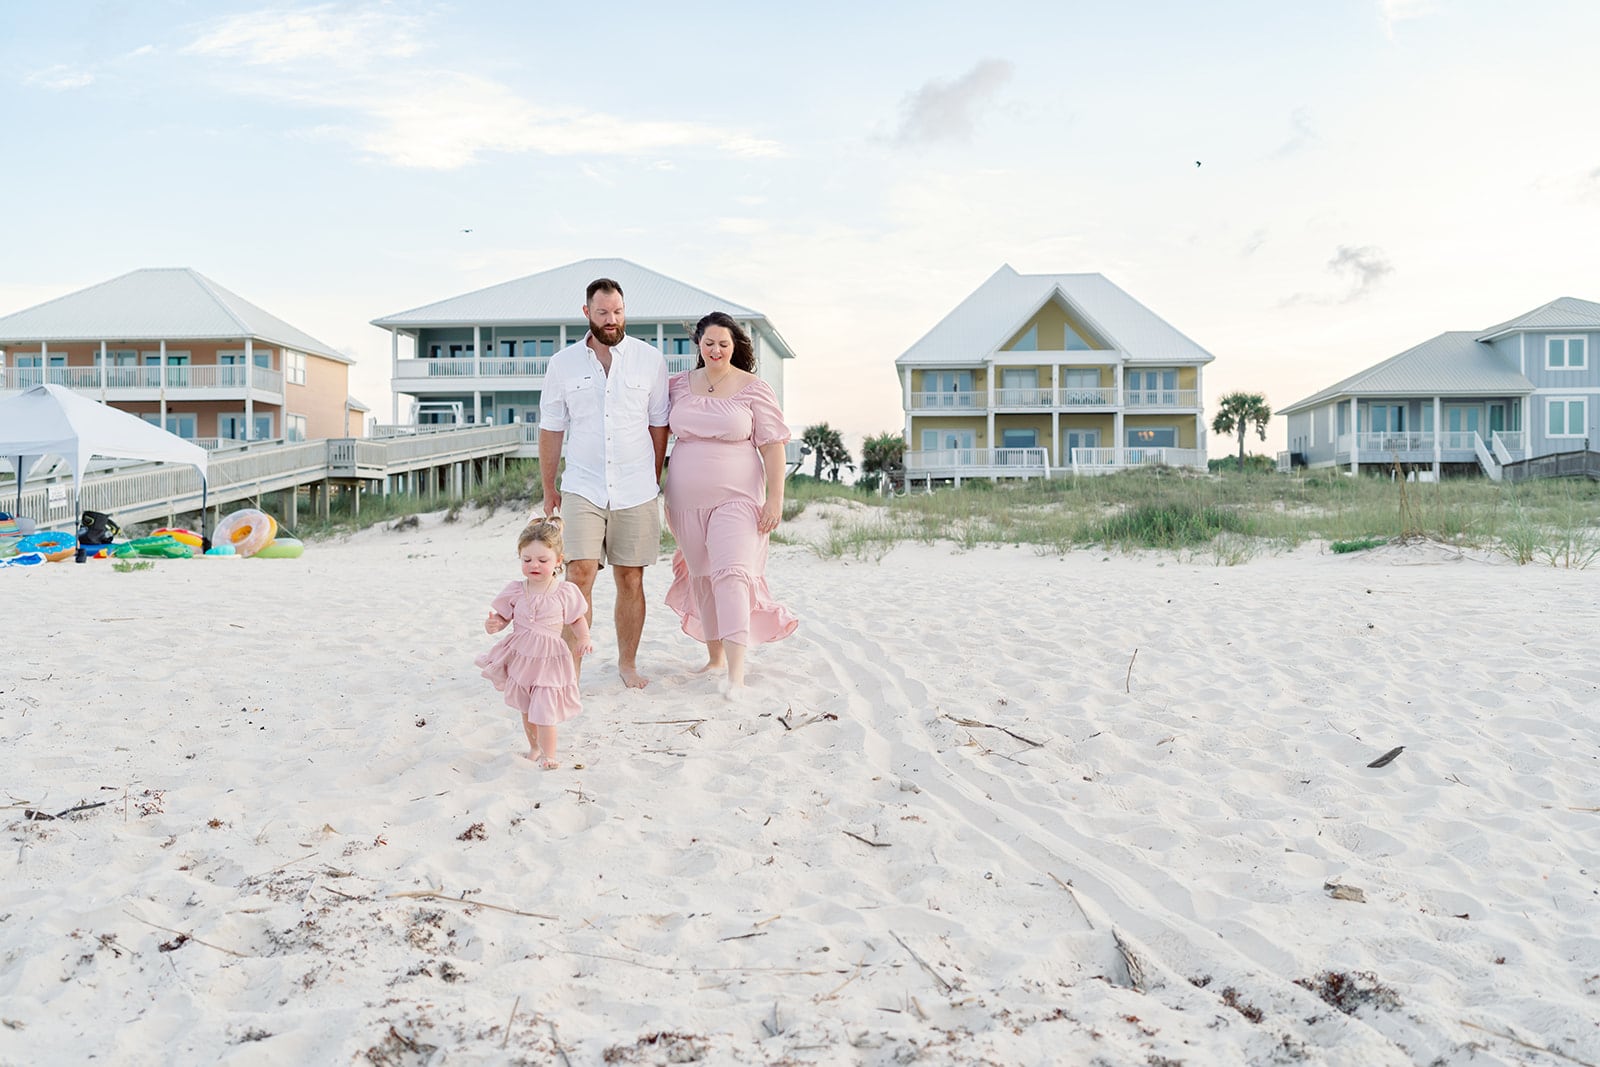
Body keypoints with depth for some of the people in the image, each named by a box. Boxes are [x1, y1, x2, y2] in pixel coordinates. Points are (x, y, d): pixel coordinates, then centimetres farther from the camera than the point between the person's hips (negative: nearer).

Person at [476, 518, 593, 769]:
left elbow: (578, 620, 3)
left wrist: (584, 638, -14)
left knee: (543, 710, -10)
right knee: (527, 710, 19)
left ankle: (548, 755, 4)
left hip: (550, 659, -4)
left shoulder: (565, 592, -9)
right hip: (521, 657, 4)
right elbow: (503, 618, 4)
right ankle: (534, 748, 38)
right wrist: (493, 624, -17)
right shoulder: (515, 591, -3)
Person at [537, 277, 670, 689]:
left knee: (631, 580, 6)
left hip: (636, 492, 1)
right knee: (579, 575, -12)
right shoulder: (563, 364, 4)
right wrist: (548, 491, 12)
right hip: (582, 488, 0)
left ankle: (628, 663, 21)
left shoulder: (650, 359, 3)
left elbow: (658, 424, 10)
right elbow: (551, 429, 10)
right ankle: (570, 669, -6)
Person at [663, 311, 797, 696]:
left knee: (731, 573, -15)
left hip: (736, 498, -4)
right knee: (701, 576, 11)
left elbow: (773, 447, -4)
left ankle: (736, 672, -17)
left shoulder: (754, 389, -3)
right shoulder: (679, 385, 7)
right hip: (687, 500, 4)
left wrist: (775, 499, -10)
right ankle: (714, 655, 26)